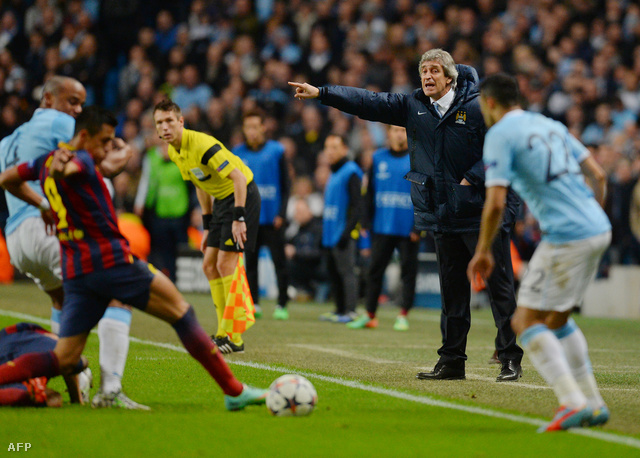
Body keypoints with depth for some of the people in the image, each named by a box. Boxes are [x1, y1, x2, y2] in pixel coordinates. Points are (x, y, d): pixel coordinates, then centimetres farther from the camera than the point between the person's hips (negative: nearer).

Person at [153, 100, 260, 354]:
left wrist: (239, 218, -29)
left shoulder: (202, 145, -25)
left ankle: (235, 339, -11)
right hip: (222, 200, 9)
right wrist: (208, 226, 15)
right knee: (209, 265, 7)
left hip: (243, 196, -9)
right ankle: (224, 333, 13)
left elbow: (238, 178, -27)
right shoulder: (173, 151, 3)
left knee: (225, 264, -14)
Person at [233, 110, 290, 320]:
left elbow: (286, 185, 2)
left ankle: (282, 305, 2)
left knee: (279, 262, -2)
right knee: (250, 261, 4)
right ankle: (252, 304, 11)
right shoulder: (238, 153, 6)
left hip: (272, 218, -2)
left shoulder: (276, 151, 0)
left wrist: (281, 214, -6)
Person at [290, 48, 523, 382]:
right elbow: (370, 103, 7)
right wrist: (321, 93, 1)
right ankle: (452, 362, 15)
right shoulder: (413, 106, 8)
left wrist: (471, 179, -16)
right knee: (452, 288, 10)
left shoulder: (477, 107, -9)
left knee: (499, 285, -4)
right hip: (444, 216, 6)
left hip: (483, 213, -6)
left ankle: (510, 360, -2)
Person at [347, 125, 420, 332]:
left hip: (408, 229, -3)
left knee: (408, 271, 1)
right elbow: (370, 193, 11)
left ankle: (403, 316, 9)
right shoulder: (378, 158, 9)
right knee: (375, 270, 4)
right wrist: (368, 222, 5)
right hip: (382, 227, 3)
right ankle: (370, 315, 11)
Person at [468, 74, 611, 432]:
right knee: (556, 319, 20)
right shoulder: (551, 125, 19)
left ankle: (573, 401, -14)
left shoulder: (500, 135, -5)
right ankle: (593, 403, 17)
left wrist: (483, 251, 0)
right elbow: (598, 175, 17)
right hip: (599, 229, 8)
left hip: (566, 237, -8)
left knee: (527, 321, -1)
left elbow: (496, 203, -12)